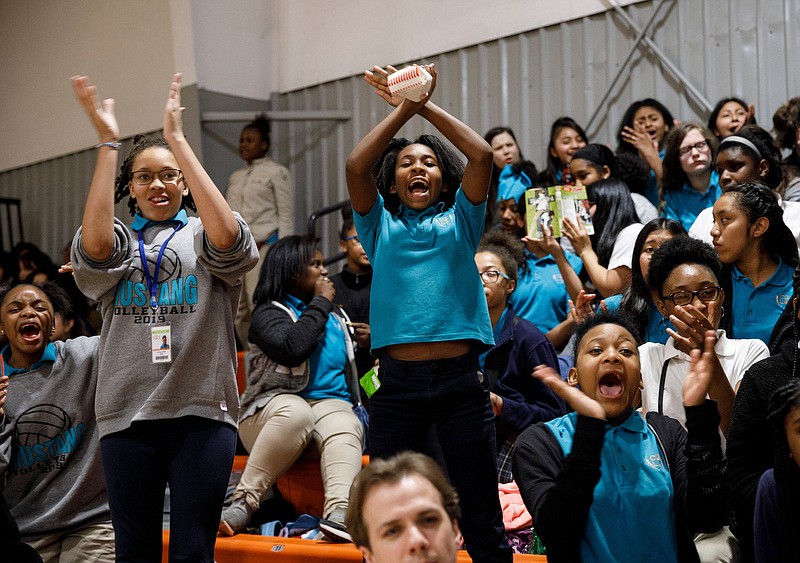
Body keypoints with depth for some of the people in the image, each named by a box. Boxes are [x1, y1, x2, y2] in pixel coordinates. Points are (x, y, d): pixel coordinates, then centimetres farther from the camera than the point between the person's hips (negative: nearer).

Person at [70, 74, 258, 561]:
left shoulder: (201, 237, 8)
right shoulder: (121, 239, 11)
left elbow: (226, 236, -18)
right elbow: (96, 245, -14)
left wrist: (177, 137, -16)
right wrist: (108, 142, -13)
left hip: (202, 412, -1)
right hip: (127, 413, 2)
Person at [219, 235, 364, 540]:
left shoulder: (336, 316, 27)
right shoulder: (269, 313, 7)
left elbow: (353, 364, 32)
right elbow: (293, 349, -15)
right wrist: (320, 303, -3)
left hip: (330, 403, 4)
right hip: (278, 404, -4)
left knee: (344, 428, -34)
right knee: (296, 412, -41)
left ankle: (339, 512, -60)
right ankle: (243, 504, -35)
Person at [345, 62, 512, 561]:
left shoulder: (459, 220, 13)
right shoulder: (381, 226, 14)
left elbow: (482, 155, -2)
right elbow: (356, 166, -2)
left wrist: (427, 106, 3)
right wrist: (402, 109, 1)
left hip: (459, 379, -1)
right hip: (397, 383, 1)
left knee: (481, 518, 3)